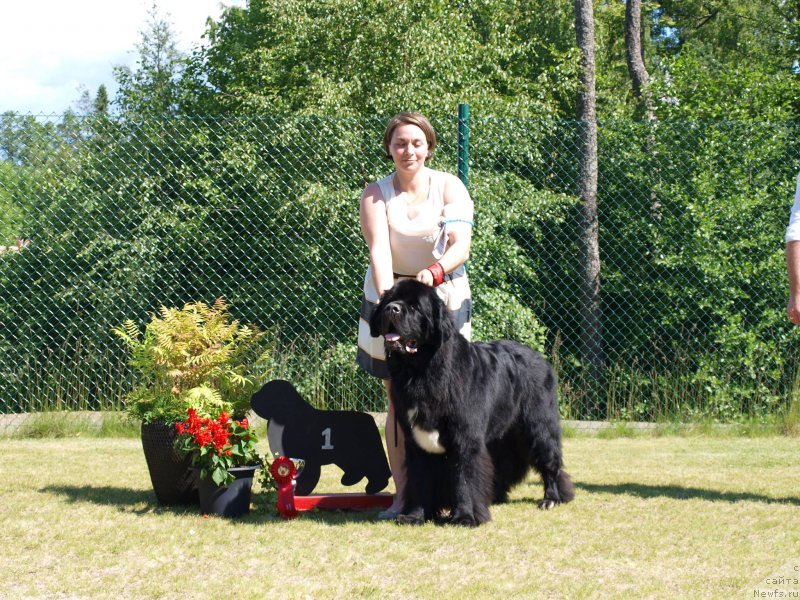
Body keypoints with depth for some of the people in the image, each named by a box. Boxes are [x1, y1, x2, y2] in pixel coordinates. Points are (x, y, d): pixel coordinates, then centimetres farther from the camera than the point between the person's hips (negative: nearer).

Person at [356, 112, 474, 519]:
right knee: (398, 401, 0)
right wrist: (387, 297, -34)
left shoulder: (449, 187, -7)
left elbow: (462, 245, -19)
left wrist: (434, 272, -39)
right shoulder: (375, 193, -4)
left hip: (445, 296, -1)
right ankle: (402, 494, 2)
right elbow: (378, 250, -17)